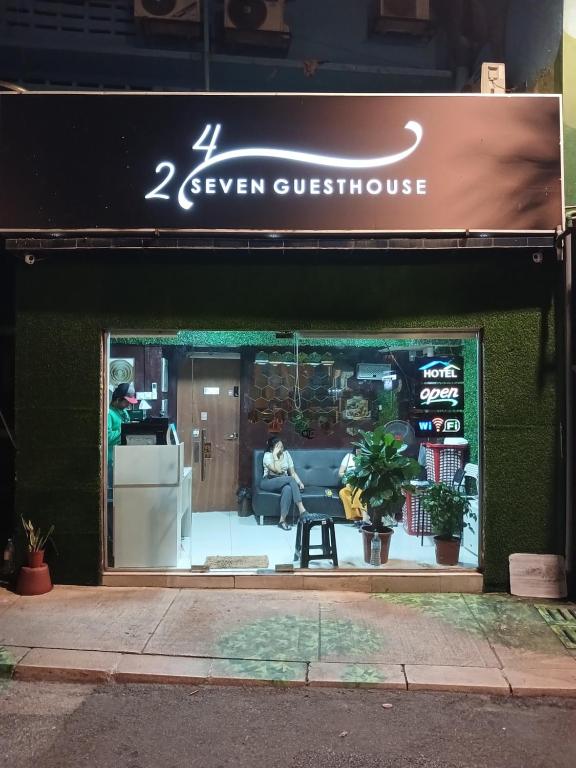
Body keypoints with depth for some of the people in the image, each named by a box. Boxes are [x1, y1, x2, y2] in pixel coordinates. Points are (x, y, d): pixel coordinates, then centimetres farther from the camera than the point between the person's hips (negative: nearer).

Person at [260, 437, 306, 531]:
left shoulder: (286, 454, 10)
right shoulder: (267, 455, -6)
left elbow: (292, 472, 10)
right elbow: (278, 470, -19)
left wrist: (300, 482, -7)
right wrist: (275, 455, -17)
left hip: (283, 482, 4)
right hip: (268, 482, -4)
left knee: (288, 488, -36)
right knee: (290, 479, -32)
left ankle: (282, 520, -35)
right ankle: (302, 510, -37)